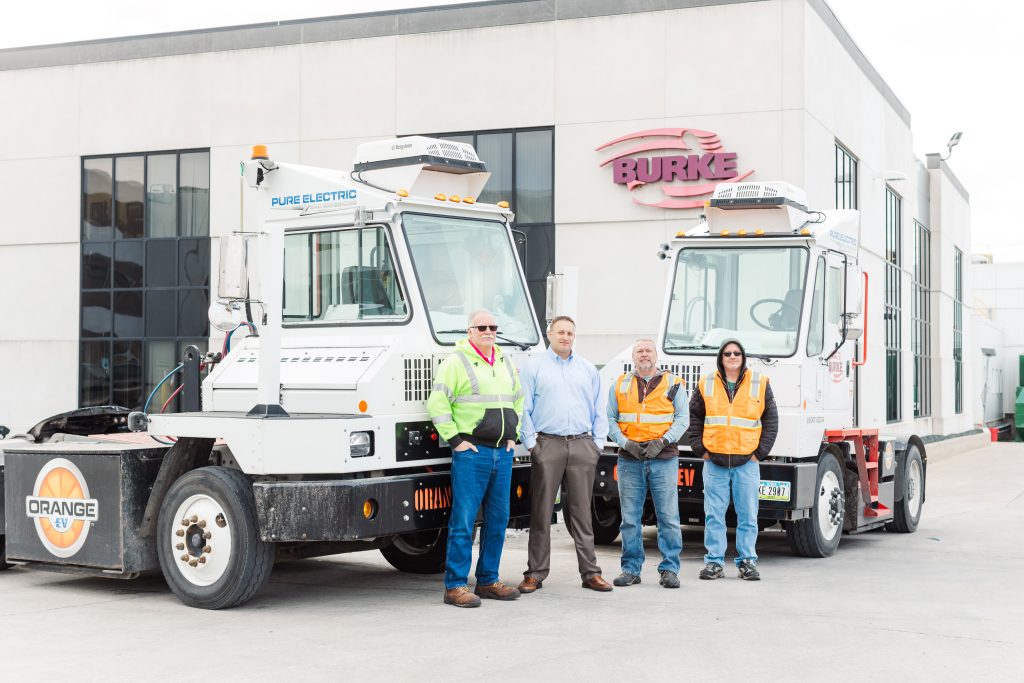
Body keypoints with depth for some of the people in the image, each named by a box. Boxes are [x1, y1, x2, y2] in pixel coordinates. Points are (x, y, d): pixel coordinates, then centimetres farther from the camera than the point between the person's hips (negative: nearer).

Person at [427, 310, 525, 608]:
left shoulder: (506, 364, 17)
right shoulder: (456, 362, -4)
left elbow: (518, 400, 30)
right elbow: (437, 402, -9)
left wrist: (513, 434, 18)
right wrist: (454, 439, -12)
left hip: (502, 453, 7)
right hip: (471, 452, -7)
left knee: (498, 520, 9)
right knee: (464, 519, -8)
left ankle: (488, 580, 19)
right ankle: (455, 586, -4)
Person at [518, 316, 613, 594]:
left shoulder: (588, 369, 16)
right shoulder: (535, 367, 6)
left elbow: (599, 411, 16)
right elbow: (524, 409, 3)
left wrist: (598, 443, 7)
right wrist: (531, 443, -5)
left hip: (582, 445, 2)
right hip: (548, 445, -2)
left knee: (582, 511, 5)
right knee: (541, 511, -1)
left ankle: (590, 573, 8)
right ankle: (535, 573, 4)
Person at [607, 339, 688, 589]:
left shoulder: (673, 384, 7)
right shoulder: (620, 385, 12)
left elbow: (682, 418, 3)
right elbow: (610, 419, 8)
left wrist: (662, 441, -11)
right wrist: (625, 442, -7)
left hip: (664, 458, -1)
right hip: (630, 458, 2)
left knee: (668, 516, -3)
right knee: (630, 518, 4)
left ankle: (670, 570, 4)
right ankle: (631, 569, 11)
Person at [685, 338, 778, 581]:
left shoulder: (760, 384, 5)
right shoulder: (706, 384, 6)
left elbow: (771, 421, 8)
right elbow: (694, 418, 12)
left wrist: (760, 452, 1)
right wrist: (700, 449, 3)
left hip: (747, 463, 0)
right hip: (714, 462, 0)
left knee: (747, 515, 3)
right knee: (714, 515, 2)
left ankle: (747, 561, 11)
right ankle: (714, 561, 8)